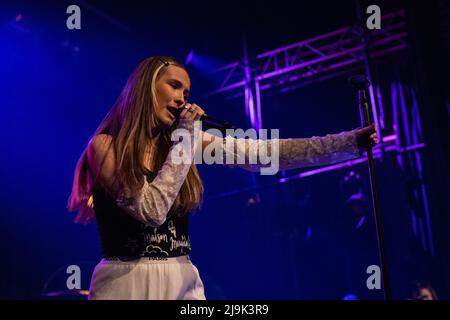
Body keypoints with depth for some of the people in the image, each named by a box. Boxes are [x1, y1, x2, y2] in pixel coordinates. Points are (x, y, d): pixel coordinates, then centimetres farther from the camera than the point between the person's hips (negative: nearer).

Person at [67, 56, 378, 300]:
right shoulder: (105, 145, -8)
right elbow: (151, 209, -20)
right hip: (127, 281, -4)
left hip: (183, 281, 4)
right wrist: (185, 139, -15)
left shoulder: (188, 138, 3)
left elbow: (265, 153, -4)